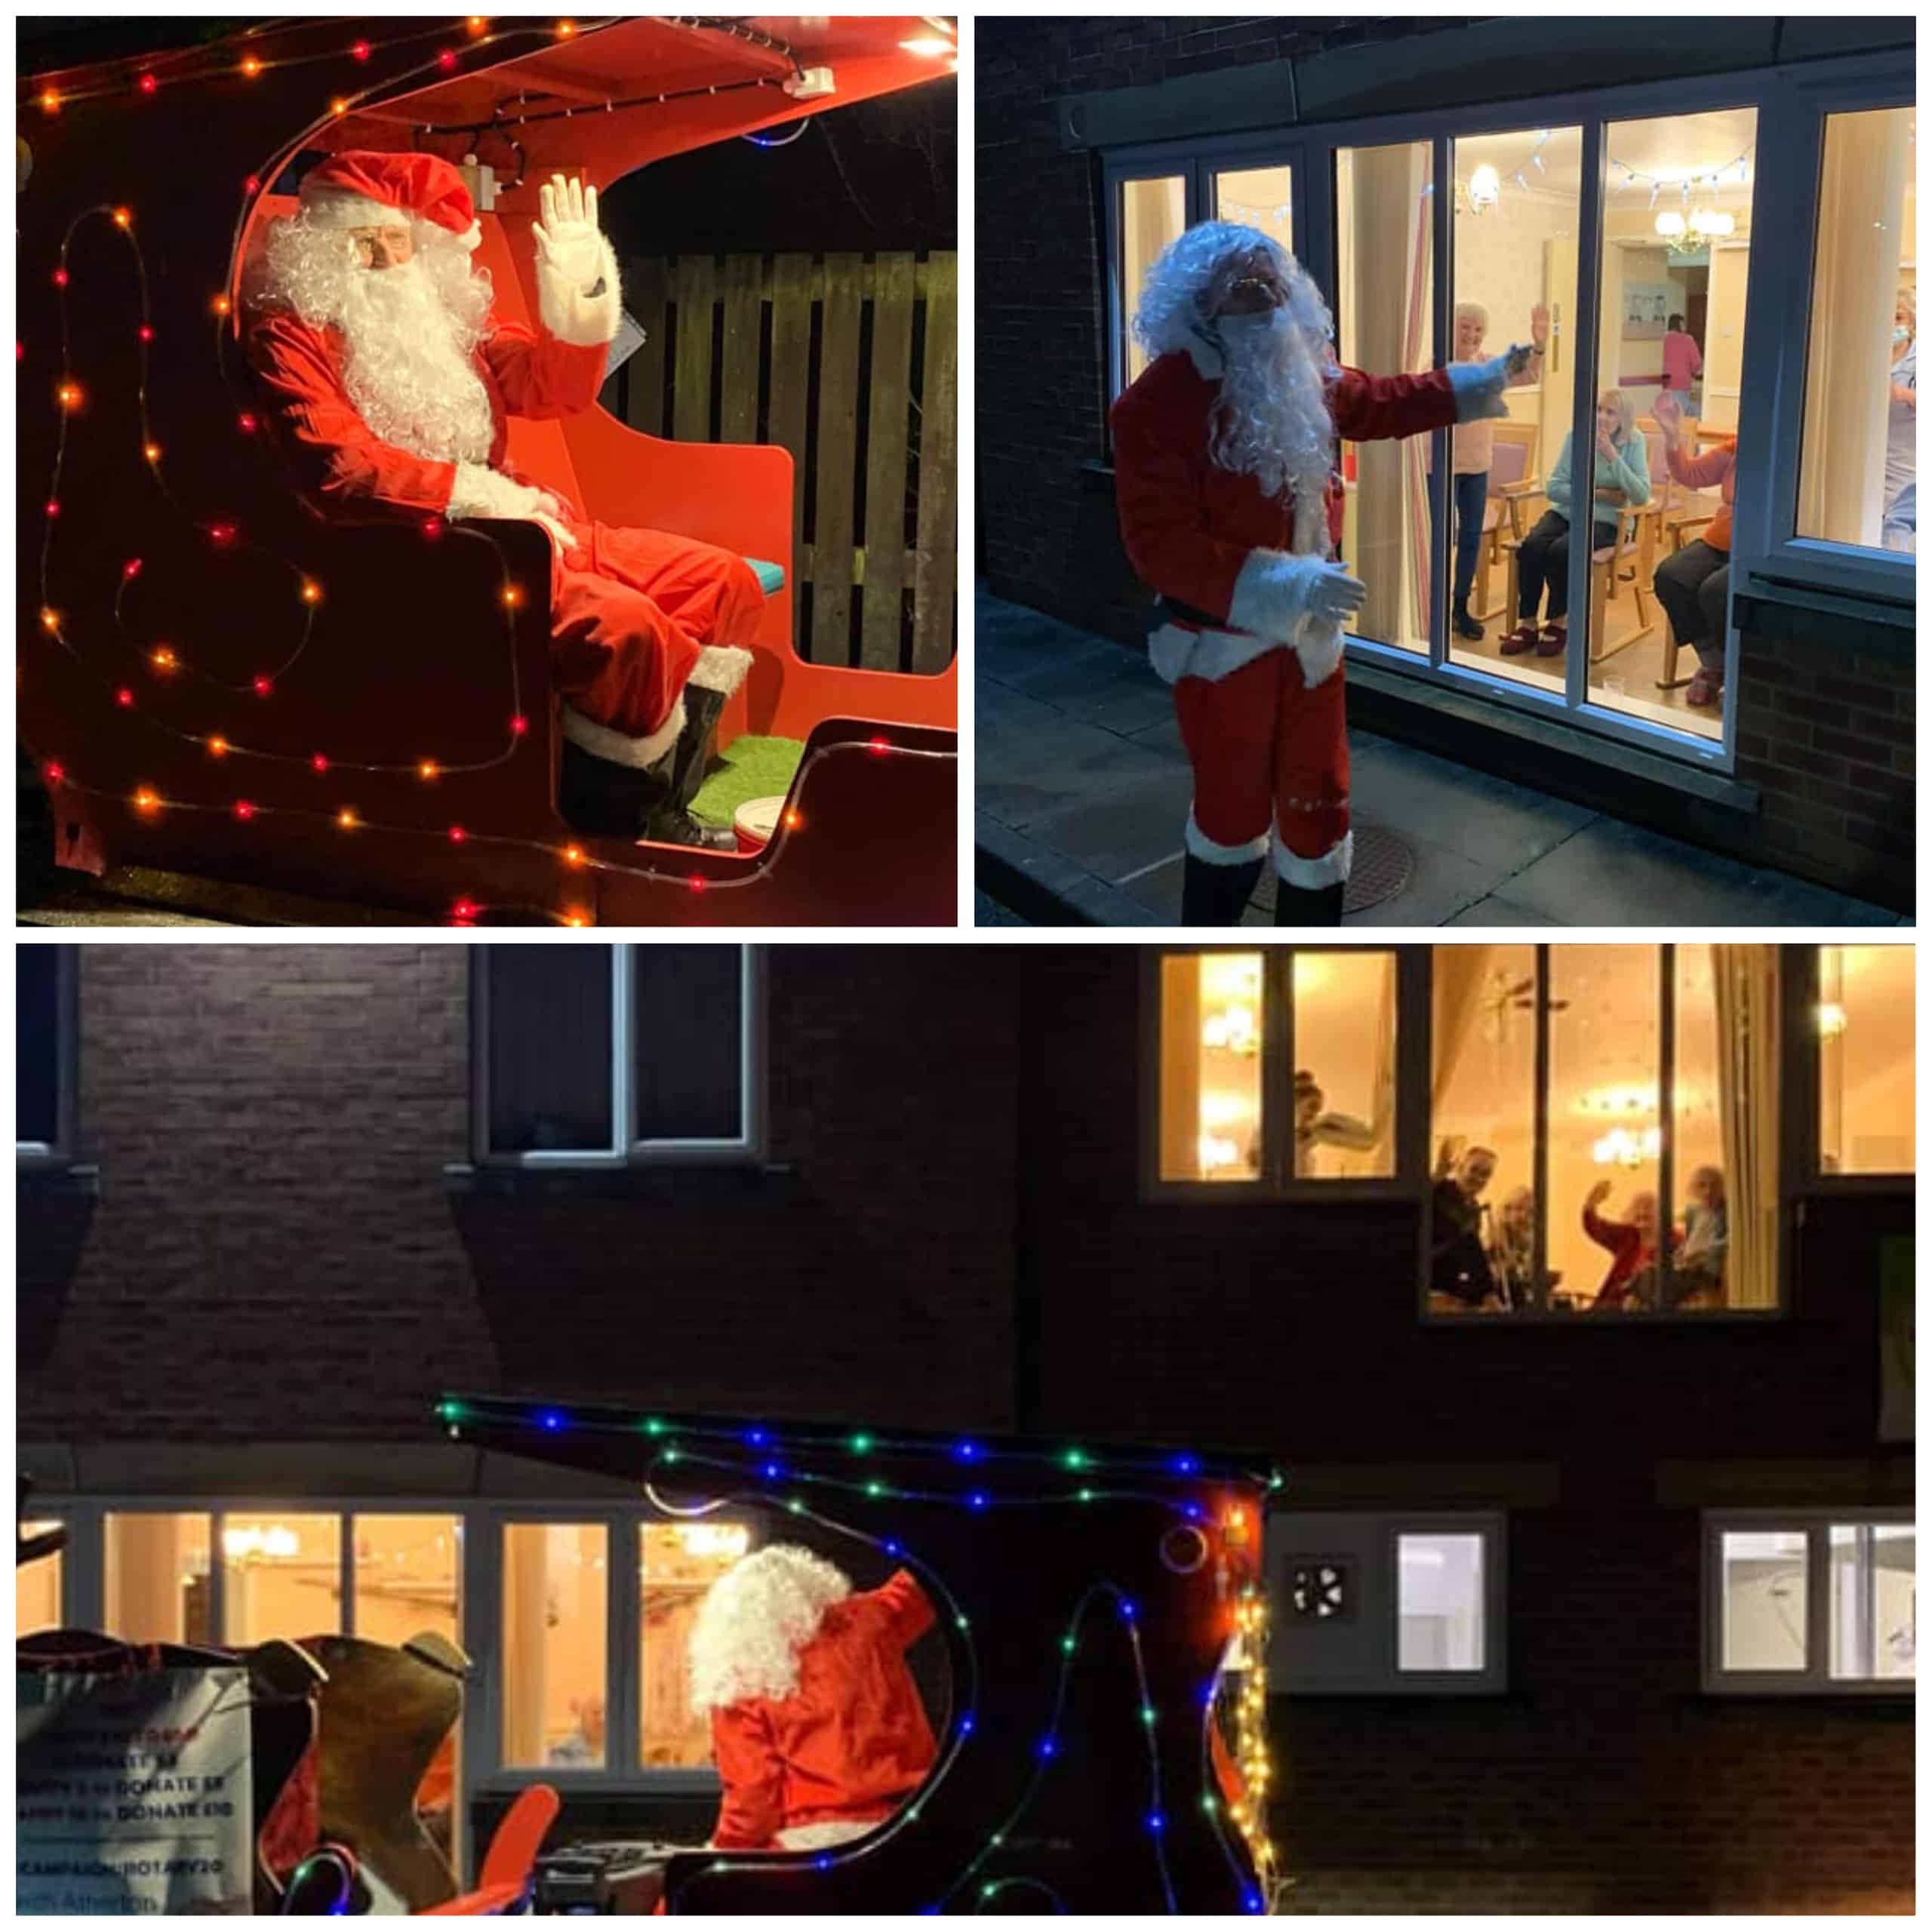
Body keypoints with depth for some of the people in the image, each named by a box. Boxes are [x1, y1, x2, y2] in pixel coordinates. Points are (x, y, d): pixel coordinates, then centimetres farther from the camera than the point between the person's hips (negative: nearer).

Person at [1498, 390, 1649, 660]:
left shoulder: (1633, 442, -4)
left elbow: (1641, 496, -14)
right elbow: (1553, 487, -2)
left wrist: (1613, 456, -20)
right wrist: (1596, 493, -12)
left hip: (1604, 521, -3)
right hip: (1565, 513, 3)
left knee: (1561, 551, -32)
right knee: (1531, 546, -28)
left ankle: (1558, 623, -11)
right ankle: (1527, 624, -15)